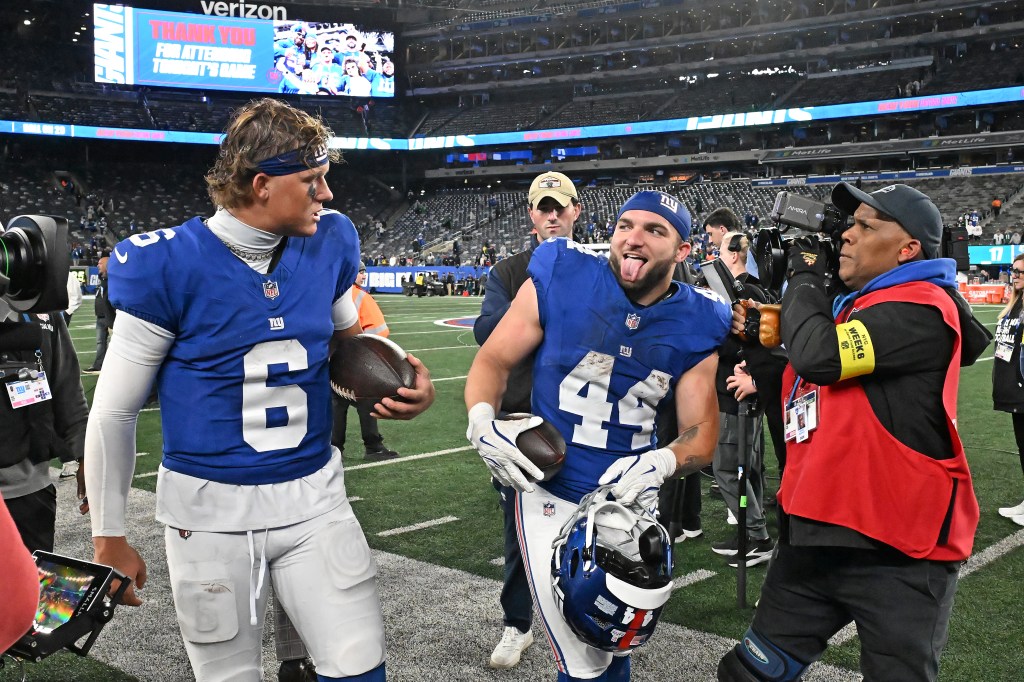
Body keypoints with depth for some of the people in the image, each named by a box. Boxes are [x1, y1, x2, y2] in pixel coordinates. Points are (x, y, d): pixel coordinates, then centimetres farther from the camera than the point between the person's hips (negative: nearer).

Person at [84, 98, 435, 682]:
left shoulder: (329, 245, -3)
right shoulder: (170, 264, -14)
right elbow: (115, 410, -5)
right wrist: (109, 537, 1)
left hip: (314, 497, 3)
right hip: (211, 509, -3)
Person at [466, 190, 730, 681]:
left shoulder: (693, 326, -3)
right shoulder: (560, 280, -11)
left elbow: (700, 433, 0)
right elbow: (494, 360, -2)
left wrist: (660, 463, -21)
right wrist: (483, 420, -22)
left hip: (632, 498, 4)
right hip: (551, 495, -3)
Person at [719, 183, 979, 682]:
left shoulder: (922, 307, -13)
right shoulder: (848, 307, 15)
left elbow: (818, 355, -24)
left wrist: (804, 278, -5)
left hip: (899, 555, -9)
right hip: (815, 538, 9)